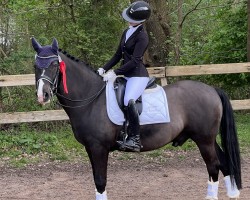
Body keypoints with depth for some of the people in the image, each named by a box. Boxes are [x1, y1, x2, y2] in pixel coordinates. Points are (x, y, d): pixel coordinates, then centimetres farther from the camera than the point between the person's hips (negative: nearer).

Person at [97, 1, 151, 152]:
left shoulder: (142, 36, -13)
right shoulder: (127, 33, 12)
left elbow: (135, 60, -20)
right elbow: (118, 55, 17)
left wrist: (115, 73, -24)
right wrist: (104, 69, 7)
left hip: (138, 75, -10)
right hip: (126, 75, 10)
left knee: (129, 101, -33)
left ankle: (135, 139, -29)